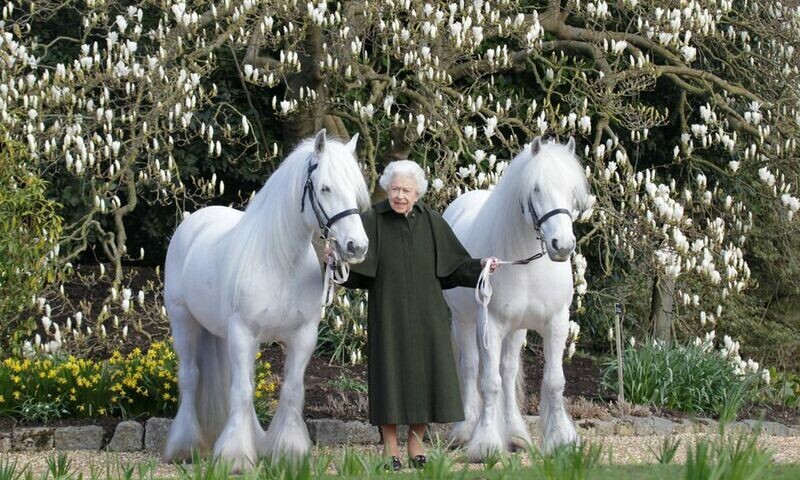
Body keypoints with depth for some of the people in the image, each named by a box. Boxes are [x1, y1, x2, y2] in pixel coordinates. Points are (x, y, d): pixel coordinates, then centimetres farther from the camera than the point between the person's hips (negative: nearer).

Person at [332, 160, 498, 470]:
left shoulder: (431, 221, 3)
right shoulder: (372, 221, -5)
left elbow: (454, 266, 7)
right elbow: (356, 271, -9)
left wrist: (480, 265, -8)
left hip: (426, 316, 3)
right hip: (389, 314, -3)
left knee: (424, 374, 6)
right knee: (391, 375, -1)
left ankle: (416, 445, 20)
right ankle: (390, 450, 10)